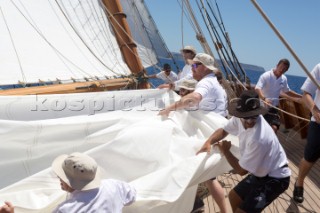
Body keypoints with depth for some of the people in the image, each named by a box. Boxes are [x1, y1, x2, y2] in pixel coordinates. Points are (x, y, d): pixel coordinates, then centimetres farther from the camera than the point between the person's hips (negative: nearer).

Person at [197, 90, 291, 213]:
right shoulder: (240, 118, -15)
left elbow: (241, 170, -24)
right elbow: (224, 131, 5)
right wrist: (209, 142, -14)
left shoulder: (258, 139, -38)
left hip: (275, 179, -8)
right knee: (234, 196, 20)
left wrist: (225, 151, -11)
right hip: (262, 172, 8)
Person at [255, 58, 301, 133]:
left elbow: (287, 91, 22)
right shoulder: (266, 76, -17)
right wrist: (264, 98, -48)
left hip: (273, 108, 5)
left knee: (274, 128, -8)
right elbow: (257, 89, -30)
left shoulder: (284, 79, 3)